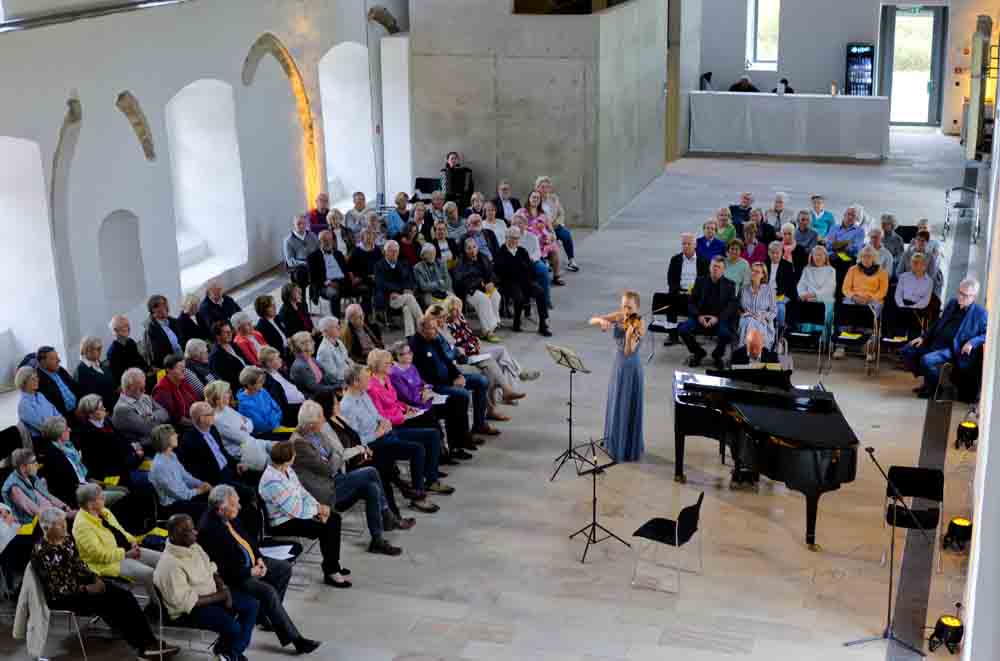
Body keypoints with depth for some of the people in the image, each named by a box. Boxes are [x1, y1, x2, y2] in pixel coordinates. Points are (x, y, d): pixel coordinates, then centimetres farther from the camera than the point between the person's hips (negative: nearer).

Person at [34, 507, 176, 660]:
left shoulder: (66, 538, 4)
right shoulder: (42, 552, -20)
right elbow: (56, 589, -21)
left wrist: (95, 578, -3)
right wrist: (86, 589, -19)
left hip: (80, 582, 8)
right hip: (62, 596, -7)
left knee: (124, 595, -11)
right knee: (110, 604, -22)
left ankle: (148, 641, -14)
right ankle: (143, 647, -13)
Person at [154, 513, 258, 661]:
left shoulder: (193, 546, -1)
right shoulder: (170, 565, -29)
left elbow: (211, 569, 12)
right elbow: (185, 602, -28)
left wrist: (224, 590, -7)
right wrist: (222, 596, -22)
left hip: (212, 594, 9)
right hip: (187, 610, -9)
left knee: (251, 604, 1)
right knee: (233, 626, -26)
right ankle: (222, 649, 10)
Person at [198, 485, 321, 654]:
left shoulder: (230, 517, -1)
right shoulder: (209, 529, -28)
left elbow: (246, 538, 15)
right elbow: (224, 568, -27)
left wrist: (259, 558, 1)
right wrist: (250, 572, -20)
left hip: (250, 563, 10)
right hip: (234, 576, -10)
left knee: (285, 568, 11)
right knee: (268, 591, -25)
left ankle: (265, 613, 19)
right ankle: (294, 639, -18)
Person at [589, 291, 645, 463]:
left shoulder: (639, 325, -20)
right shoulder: (617, 317, -3)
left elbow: (629, 352, -28)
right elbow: (591, 321, -4)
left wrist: (629, 336, -48)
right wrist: (601, 320, -25)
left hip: (631, 368, -6)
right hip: (618, 365, 6)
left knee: (629, 408, 1)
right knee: (615, 405, 19)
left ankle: (630, 449, 13)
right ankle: (614, 443, 37)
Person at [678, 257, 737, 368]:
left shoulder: (729, 285, 6)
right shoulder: (700, 281, 10)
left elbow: (732, 306, -2)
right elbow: (691, 303, 6)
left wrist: (717, 318, -17)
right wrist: (698, 316, -12)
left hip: (720, 319, -2)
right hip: (700, 318, 2)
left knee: (726, 334, -34)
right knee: (682, 329, -24)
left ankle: (717, 354, 2)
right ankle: (698, 352, 5)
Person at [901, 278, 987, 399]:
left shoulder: (980, 313, -8)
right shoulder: (952, 303, 11)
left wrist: (972, 342, -23)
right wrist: (923, 337, 12)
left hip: (953, 349, -7)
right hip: (935, 342, 8)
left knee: (926, 360, -30)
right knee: (907, 351, -1)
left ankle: (935, 387, -2)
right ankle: (928, 381, 13)